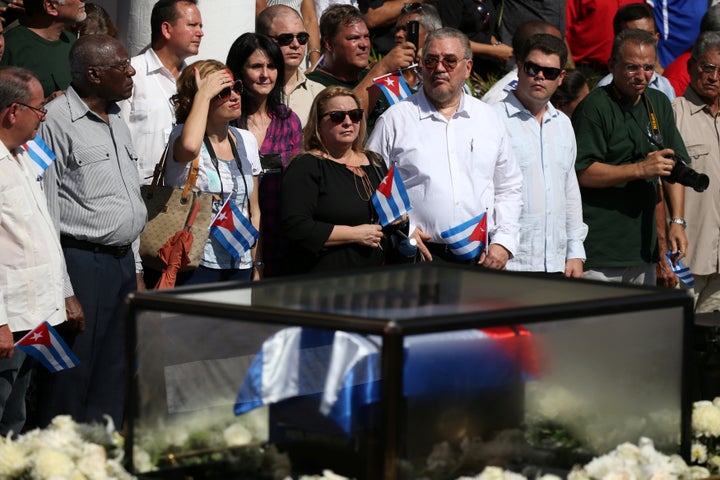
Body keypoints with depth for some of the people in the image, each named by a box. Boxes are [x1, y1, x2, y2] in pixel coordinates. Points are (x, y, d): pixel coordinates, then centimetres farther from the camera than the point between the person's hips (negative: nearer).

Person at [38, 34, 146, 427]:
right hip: (80, 264, -9)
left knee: (113, 385, 12)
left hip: (121, 262, 9)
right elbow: (45, 209, -15)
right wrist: (58, 289, -17)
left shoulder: (116, 121, 16)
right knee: (71, 383, -6)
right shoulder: (57, 121, -12)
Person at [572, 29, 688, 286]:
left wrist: (677, 221, 7)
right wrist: (641, 169, -19)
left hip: (643, 246, 7)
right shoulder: (594, 107, -8)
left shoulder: (659, 104, 15)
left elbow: (673, 166, 18)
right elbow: (583, 173, -15)